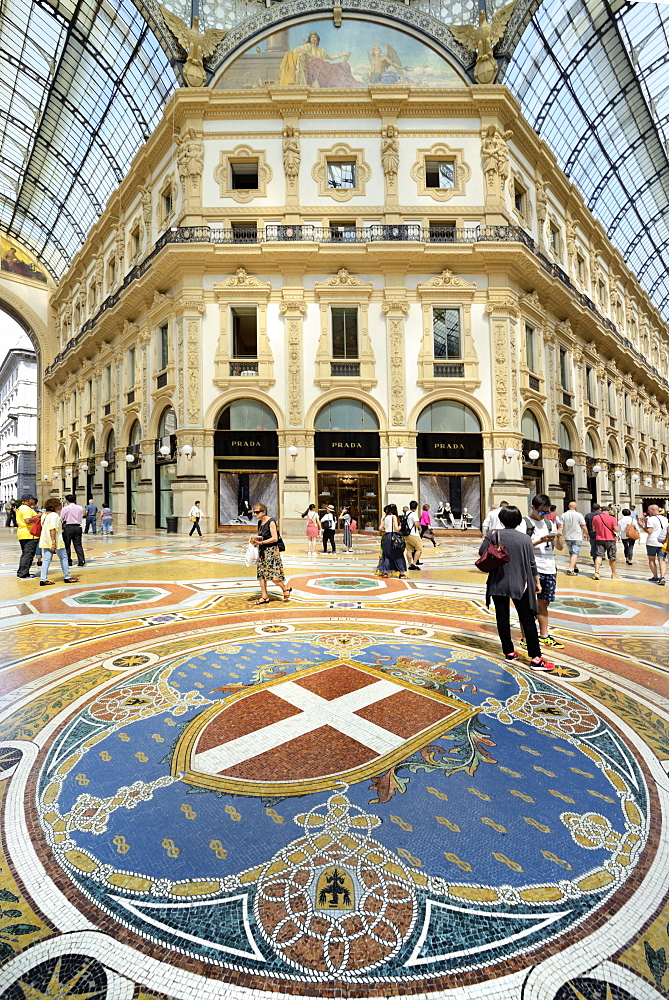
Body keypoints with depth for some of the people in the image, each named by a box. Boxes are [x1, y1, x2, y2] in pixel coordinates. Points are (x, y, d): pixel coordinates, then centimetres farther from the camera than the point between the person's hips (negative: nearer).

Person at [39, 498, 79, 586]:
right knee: (64, 558, 6)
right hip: (56, 541, -8)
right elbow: (52, 529, -22)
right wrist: (53, 542, -25)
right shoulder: (54, 515, -15)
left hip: (45, 541, 8)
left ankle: (43, 579, 3)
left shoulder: (44, 515, 12)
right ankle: (67, 577, 15)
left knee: (46, 560, 7)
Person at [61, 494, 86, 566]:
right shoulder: (80, 508, 4)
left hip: (68, 527, -3)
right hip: (78, 527, 3)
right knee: (78, 545, 5)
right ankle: (81, 561, -4)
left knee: (67, 545, 8)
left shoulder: (65, 508, -7)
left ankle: (68, 561, 12)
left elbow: (61, 519, -1)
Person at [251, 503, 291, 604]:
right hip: (262, 551, 8)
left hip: (271, 550, -8)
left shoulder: (271, 522, -13)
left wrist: (261, 542, -19)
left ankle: (285, 588, 15)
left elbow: (275, 538, -18)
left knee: (272, 574, -8)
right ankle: (264, 597, 13)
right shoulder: (260, 522, 11)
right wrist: (255, 540, 1)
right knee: (261, 574, 6)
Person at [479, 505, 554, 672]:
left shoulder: (493, 534, -6)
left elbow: (482, 552, -9)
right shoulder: (524, 538, -3)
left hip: (498, 584, 0)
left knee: (502, 618, 11)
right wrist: (537, 582, 12)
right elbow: (532, 563, 1)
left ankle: (509, 652, 19)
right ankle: (535, 658, 3)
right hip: (520, 585, 0)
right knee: (527, 620, 3)